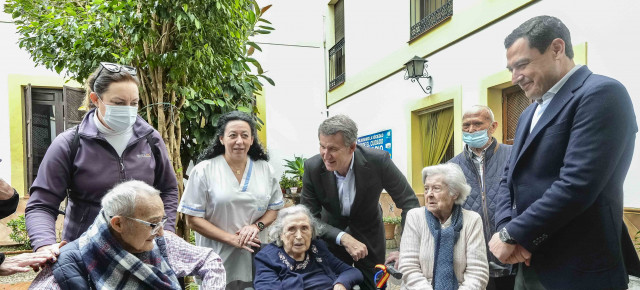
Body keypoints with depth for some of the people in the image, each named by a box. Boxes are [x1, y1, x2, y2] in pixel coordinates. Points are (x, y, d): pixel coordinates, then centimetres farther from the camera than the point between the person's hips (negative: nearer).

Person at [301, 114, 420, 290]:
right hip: (333, 234, 1)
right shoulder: (312, 168, -23)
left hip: (369, 234, 0)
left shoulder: (378, 161, -27)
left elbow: (409, 202, -17)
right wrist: (343, 238, -31)